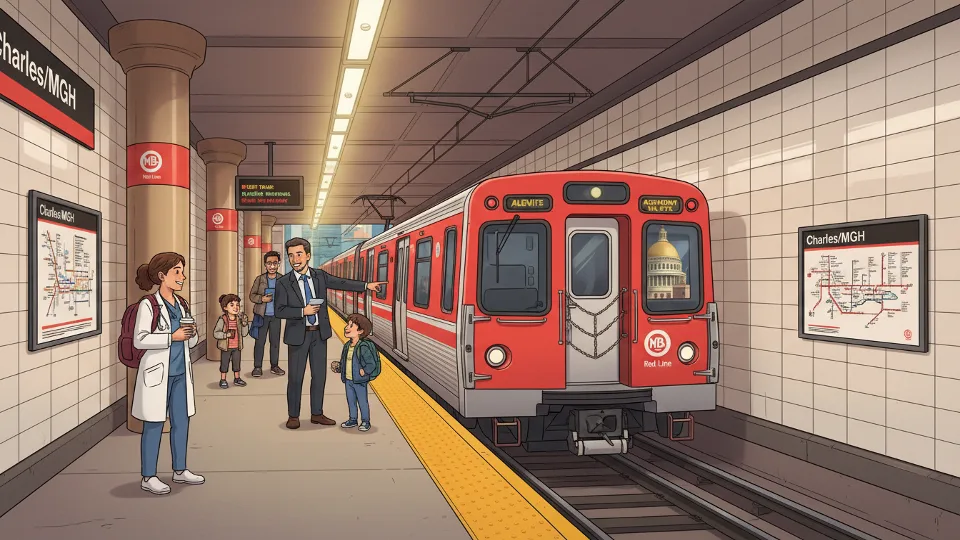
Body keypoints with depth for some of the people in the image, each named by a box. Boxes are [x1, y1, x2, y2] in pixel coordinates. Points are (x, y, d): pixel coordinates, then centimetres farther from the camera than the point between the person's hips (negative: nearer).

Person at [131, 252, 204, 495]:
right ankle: (148, 477, 13)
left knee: (181, 421, 13)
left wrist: (191, 333, -6)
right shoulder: (148, 305, -10)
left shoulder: (181, 305, 11)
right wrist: (172, 337, -21)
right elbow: (140, 340, -18)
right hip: (157, 373, -7)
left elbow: (191, 341, 16)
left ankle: (180, 470, 27)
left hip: (180, 373, 7)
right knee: (154, 424, 1)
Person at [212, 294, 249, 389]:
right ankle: (223, 380, 21)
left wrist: (244, 323, -17)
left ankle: (237, 379, 31)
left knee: (237, 362, 15)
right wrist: (227, 334, -30)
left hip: (237, 347, 4)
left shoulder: (239, 319, -1)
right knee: (224, 363, 7)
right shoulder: (222, 320, -15)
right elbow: (216, 333, -18)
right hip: (226, 347, -4)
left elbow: (244, 333, -4)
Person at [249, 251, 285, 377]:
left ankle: (274, 365, 18)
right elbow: (252, 295, 4)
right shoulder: (259, 279, 0)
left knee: (275, 341, 8)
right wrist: (262, 299, -14)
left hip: (276, 316, 1)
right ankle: (257, 367, 8)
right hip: (262, 315, -1)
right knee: (260, 341, 1)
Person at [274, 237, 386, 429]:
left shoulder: (320, 276, 3)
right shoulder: (284, 283, -8)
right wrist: (303, 311, -20)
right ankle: (293, 416, 16)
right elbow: (279, 310, -11)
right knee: (295, 377, 3)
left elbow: (342, 283, 7)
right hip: (298, 335, -4)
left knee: (319, 375, 10)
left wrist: (366, 285, 0)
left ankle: (317, 414, 22)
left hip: (319, 333, 4)